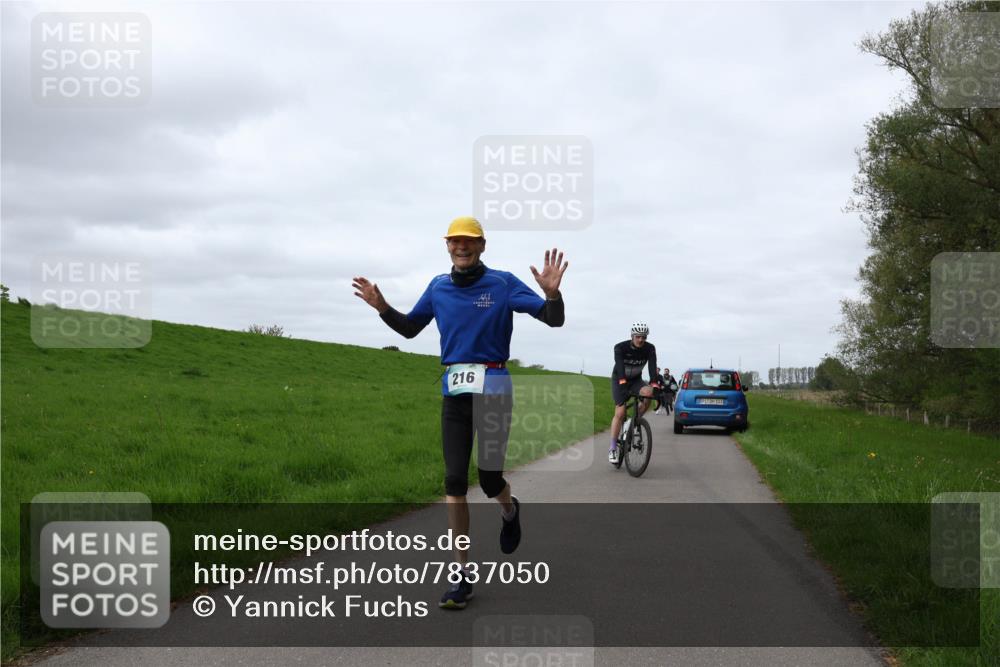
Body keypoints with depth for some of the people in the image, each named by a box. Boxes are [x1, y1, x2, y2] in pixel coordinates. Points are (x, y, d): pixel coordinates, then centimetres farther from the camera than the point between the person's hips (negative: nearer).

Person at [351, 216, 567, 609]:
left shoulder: (503, 284, -4)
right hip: (454, 391, 3)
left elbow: (554, 319, -8)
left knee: (489, 479, -4)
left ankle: (509, 511, 36)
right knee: (455, 481, -3)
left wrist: (551, 292, -30)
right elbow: (409, 329, 21)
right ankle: (463, 574, 4)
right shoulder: (438, 287, 9)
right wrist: (381, 306, 3)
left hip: (493, 388, -3)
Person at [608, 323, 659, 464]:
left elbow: (652, 368, -28)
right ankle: (613, 449, -8)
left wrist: (655, 386, -44)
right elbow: (619, 365, -37)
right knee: (620, 413, -16)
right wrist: (623, 382, -55)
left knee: (648, 393, -30)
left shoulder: (649, 349, -16)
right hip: (619, 380, -3)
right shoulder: (620, 348, -23)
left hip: (636, 380, 3)